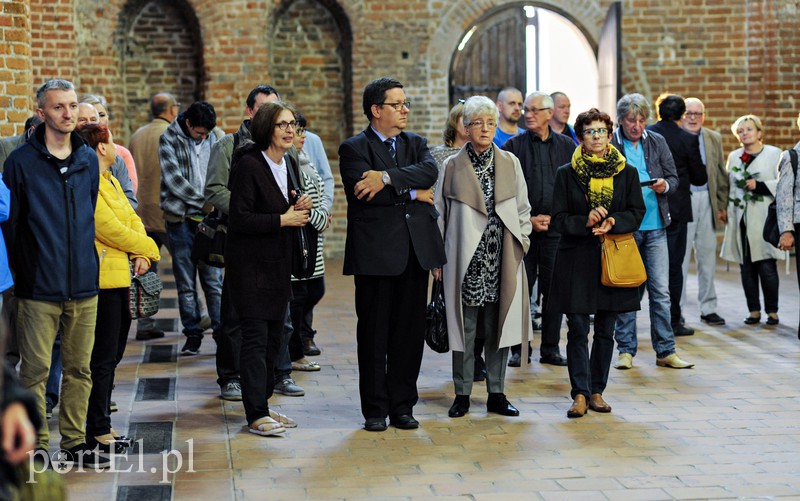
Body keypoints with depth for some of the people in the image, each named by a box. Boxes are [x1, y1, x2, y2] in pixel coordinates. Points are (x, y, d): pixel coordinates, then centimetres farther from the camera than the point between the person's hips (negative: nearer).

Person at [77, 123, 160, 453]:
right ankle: (97, 432, 3)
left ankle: (101, 425, 23)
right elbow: (112, 230, -19)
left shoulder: (110, 181, 16)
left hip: (120, 277, 10)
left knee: (112, 355, 15)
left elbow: (132, 219, 15)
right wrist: (149, 249, -4)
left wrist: (141, 255, -3)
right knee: (103, 358, -4)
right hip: (103, 279, -10)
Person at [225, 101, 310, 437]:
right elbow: (239, 219, -19)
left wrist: (299, 208, -1)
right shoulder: (248, 165, -14)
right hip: (251, 264, -8)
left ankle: (262, 405, 20)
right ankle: (256, 415, -4)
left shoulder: (288, 163, 11)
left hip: (278, 263, 8)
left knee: (273, 336, 11)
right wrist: (282, 219, -18)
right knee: (255, 337, -7)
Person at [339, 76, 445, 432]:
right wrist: (412, 193, -9)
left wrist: (386, 177, -21)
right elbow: (362, 192, -17)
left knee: (410, 331, 7)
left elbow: (429, 171, -8)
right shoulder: (354, 149, 0)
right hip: (375, 253, -4)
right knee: (374, 333, 2)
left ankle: (402, 405, 17)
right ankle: (375, 409, 12)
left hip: (415, 251, 4)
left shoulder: (416, 144, 15)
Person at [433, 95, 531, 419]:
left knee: (498, 326, 5)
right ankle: (462, 394, 11)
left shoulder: (510, 164, 8)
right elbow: (439, 213, 6)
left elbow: (523, 209, 13)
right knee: (464, 327, 1)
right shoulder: (452, 166, 3)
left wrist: (520, 244, 3)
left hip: (501, 260, 2)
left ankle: (496, 394, 14)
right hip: (465, 259, -2)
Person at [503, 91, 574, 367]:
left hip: (556, 229, 1)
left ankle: (550, 349, 14)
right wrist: (528, 219, -6)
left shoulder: (566, 146, 8)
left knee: (554, 290, 5)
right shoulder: (514, 146, 3)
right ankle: (519, 349, 9)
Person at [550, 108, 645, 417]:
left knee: (605, 331, 7)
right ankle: (580, 393, 1)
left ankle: (597, 390, 17)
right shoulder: (566, 174, 2)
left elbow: (637, 213, 4)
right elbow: (559, 218, 0)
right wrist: (586, 222, -17)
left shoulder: (627, 173, 7)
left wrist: (612, 222, -14)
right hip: (576, 260, -2)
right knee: (577, 330, -4)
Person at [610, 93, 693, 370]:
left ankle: (665, 351, 9)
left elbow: (673, 176, 12)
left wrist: (665, 185, -9)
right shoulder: (609, 144, -2)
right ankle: (626, 350, 15)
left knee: (661, 291, 2)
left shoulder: (657, 141, 8)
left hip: (655, 225, 2)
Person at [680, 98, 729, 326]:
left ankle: (708, 308, 16)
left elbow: (721, 173, 14)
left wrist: (722, 204, 9)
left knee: (708, 255, 8)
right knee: (679, 256, -2)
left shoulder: (714, 139, 12)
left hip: (707, 202, 4)